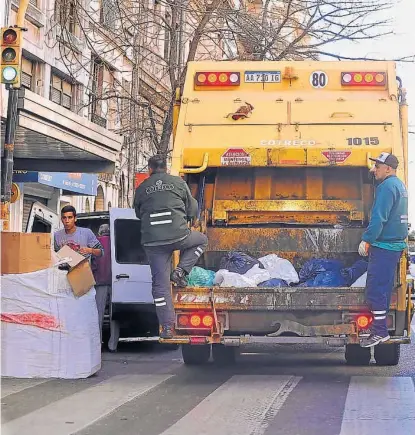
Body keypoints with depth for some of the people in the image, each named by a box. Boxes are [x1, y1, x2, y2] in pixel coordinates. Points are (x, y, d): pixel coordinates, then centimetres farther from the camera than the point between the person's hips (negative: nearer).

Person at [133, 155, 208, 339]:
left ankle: (167, 327, 6)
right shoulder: (179, 183, 7)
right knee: (201, 240, 30)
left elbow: (138, 214, 22)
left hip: (152, 241, 2)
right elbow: (193, 210, 14)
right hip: (178, 235, -1)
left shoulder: (141, 189, 10)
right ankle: (180, 271, 12)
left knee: (160, 284, 8)